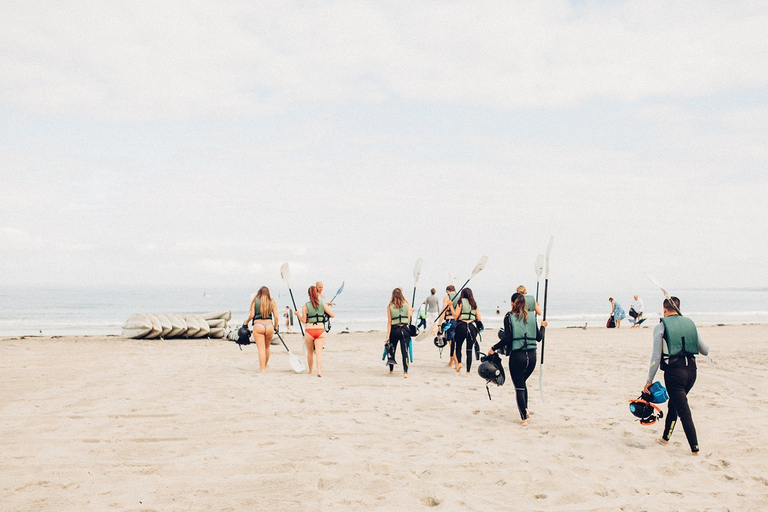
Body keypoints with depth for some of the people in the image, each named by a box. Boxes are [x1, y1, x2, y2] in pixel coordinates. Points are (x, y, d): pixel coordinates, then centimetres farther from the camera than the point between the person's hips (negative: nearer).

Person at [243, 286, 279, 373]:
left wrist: (246, 322, 15)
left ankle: (262, 369, -6)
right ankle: (265, 366, 33)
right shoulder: (272, 302, 10)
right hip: (269, 325, 2)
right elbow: (276, 317, 5)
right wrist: (276, 326, 19)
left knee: (261, 348, -3)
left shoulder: (255, 301, 5)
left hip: (258, 325, -2)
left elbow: (252, 315, -2)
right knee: (267, 347, 19)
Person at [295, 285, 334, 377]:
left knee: (310, 351, 16)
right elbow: (332, 315, 6)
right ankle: (319, 370, -17)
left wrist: (298, 314, 18)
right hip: (320, 330, 0)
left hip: (309, 330, 0)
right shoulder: (323, 305, 3)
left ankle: (310, 370, 29)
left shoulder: (305, 306, 0)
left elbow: (303, 321, 2)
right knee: (319, 351, -1)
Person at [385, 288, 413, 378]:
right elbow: (409, 319, 2)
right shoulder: (406, 304, 1)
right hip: (405, 329, 0)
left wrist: (388, 335, -1)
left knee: (391, 350, 17)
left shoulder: (389, 306, -1)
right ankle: (405, 372, -13)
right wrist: (411, 311, 20)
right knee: (404, 351, -2)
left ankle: (391, 369, 30)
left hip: (394, 330, 0)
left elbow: (389, 322, -3)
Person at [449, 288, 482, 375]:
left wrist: (451, 306, 4)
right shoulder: (474, 304, 15)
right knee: (469, 350, 5)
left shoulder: (461, 302, 3)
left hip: (462, 326, -3)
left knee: (458, 346, 15)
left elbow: (455, 315, -5)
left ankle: (459, 363, -5)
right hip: (472, 327, 3)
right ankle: (468, 371, 2)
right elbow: (479, 319, 13)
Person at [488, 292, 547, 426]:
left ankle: (524, 418, 2)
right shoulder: (531, 317, 7)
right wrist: (542, 327, 28)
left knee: (519, 386, 5)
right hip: (532, 356, 4)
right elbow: (538, 337, 10)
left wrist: (493, 348, -1)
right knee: (522, 382, 26)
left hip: (517, 356, -4)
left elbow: (507, 338, -12)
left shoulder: (509, 317, -4)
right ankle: (526, 409, 22)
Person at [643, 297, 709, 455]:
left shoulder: (661, 327, -4)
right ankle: (665, 438, 35)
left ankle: (695, 449, -7)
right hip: (691, 370, 6)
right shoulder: (690, 323, 9)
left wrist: (649, 380, 1)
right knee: (674, 404, 23)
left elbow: (656, 357, -7)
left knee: (684, 411, -3)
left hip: (674, 372, -5)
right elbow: (705, 351, 14)